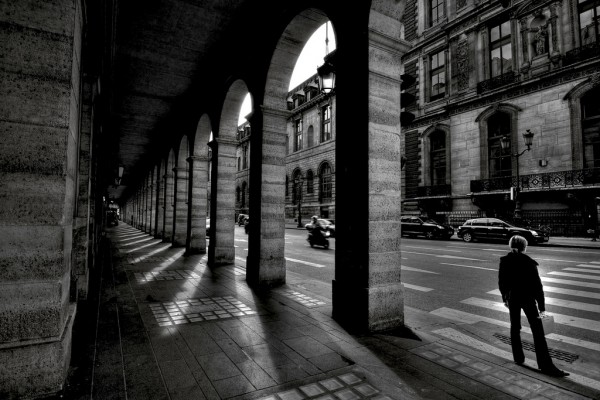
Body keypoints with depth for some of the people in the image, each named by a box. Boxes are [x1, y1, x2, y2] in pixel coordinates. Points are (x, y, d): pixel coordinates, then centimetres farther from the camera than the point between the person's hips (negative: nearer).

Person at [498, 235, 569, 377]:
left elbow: (501, 282, 3)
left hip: (512, 298, 4)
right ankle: (546, 366, 4)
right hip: (528, 299, -3)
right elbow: (537, 285, -12)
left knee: (515, 328, 17)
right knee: (538, 332, 1)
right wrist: (542, 307, -8)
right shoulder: (529, 263, -14)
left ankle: (518, 358, 26)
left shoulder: (504, 261, -4)